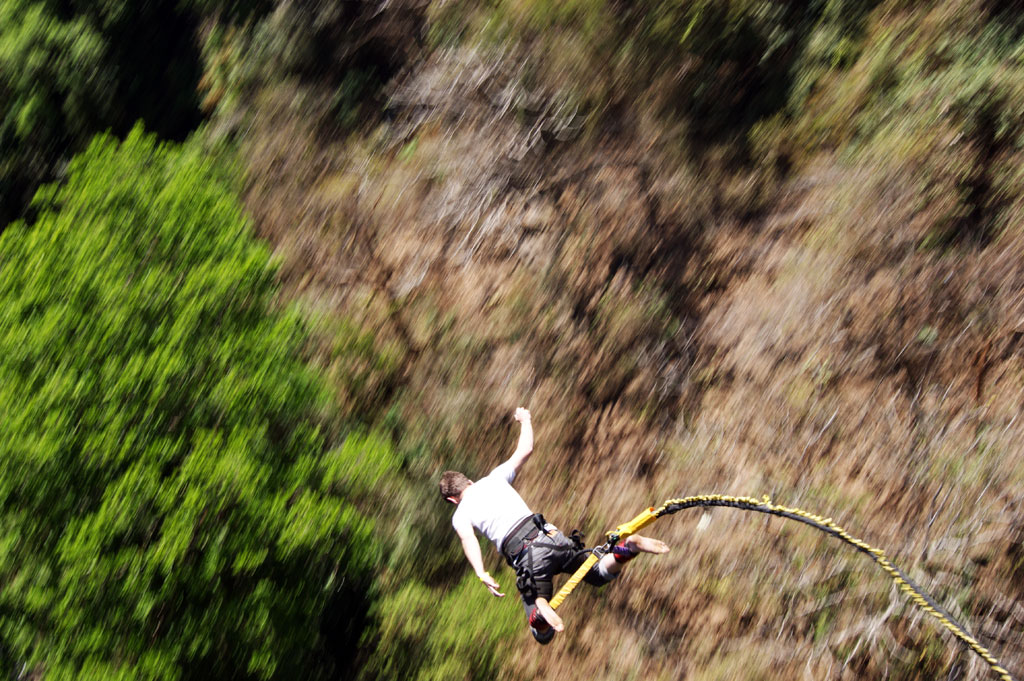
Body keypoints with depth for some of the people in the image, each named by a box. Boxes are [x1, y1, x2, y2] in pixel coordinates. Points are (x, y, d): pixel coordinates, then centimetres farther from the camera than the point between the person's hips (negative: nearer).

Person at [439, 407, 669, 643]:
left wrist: (481, 574, -24)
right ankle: (629, 548, -12)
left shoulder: (460, 515, 11)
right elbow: (526, 450, 26)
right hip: (550, 536, 3)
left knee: (543, 634, 4)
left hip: (524, 557, -3)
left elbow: (467, 538, -10)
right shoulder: (494, 477, 19)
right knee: (601, 574, 21)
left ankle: (540, 607, -33)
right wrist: (525, 421, 45)